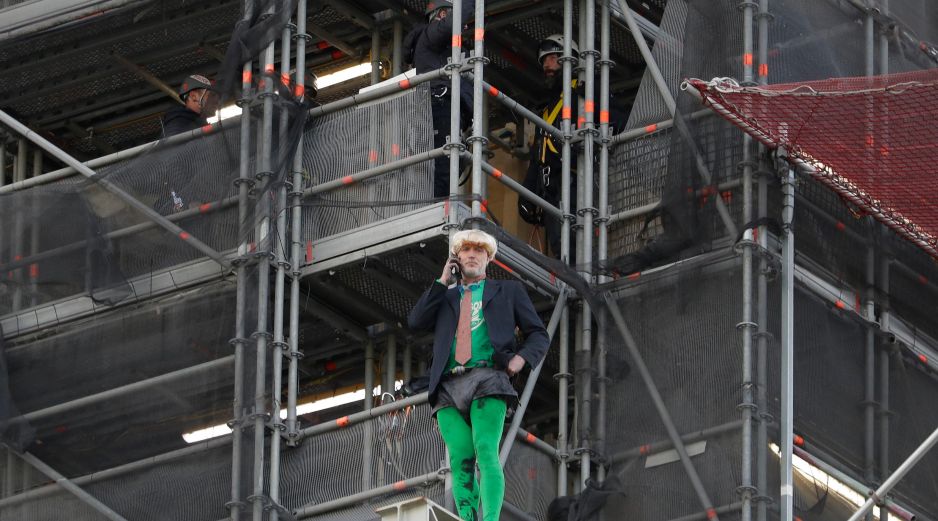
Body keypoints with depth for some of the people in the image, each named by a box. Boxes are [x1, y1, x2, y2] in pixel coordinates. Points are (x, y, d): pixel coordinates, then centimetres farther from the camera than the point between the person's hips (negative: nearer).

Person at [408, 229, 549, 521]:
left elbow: (539, 335, 17)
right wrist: (443, 282, 12)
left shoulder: (508, 291, 21)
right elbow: (416, 322, 11)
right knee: (461, 463, -11)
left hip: (487, 380, -3)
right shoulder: (445, 297, 28)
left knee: (486, 455, -22)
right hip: (449, 387, 3)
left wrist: (521, 358, -5)